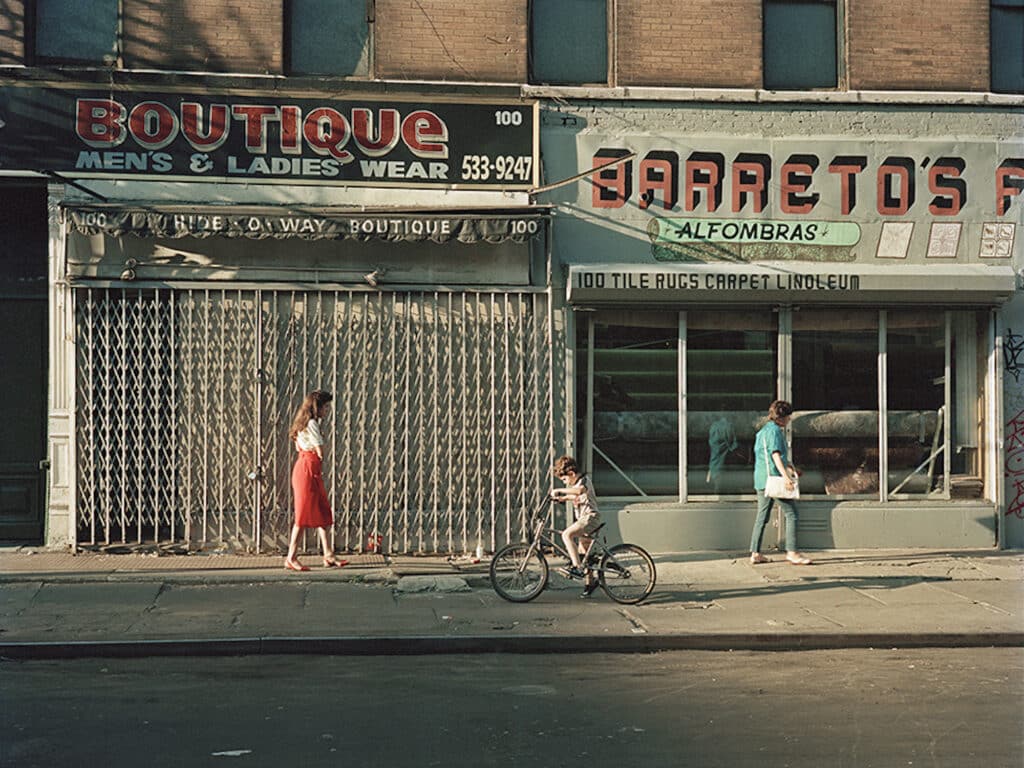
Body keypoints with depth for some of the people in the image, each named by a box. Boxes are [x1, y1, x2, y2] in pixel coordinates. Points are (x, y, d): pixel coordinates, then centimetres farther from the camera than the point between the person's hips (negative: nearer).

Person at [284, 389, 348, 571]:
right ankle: (291, 558, 0)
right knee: (304, 515, -5)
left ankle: (328, 556, 9)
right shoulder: (312, 424, -14)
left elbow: (298, 447, 19)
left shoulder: (303, 424, 16)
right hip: (308, 469, -10)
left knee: (322, 513, 8)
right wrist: (320, 463, 8)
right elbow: (320, 452, -13)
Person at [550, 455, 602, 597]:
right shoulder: (575, 484, 16)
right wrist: (562, 498, 20)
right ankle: (590, 581, 27)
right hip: (582, 519, 10)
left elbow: (579, 490, -36)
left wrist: (559, 490, -35)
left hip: (590, 517, -10)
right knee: (583, 552, 14)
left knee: (566, 535, -27)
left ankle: (578, 567, -30)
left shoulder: (584, 480, -13)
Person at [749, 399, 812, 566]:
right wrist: (786, 476, -28)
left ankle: (755, 553, 10)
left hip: (761, 479, 10)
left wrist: (789, 467, 30)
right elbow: (776, 455, -20)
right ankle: (791, 552, -8)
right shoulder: (774, 430, -10)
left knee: (762, 516, 11)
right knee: (791, 513, -5)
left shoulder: (764, 430, 20)